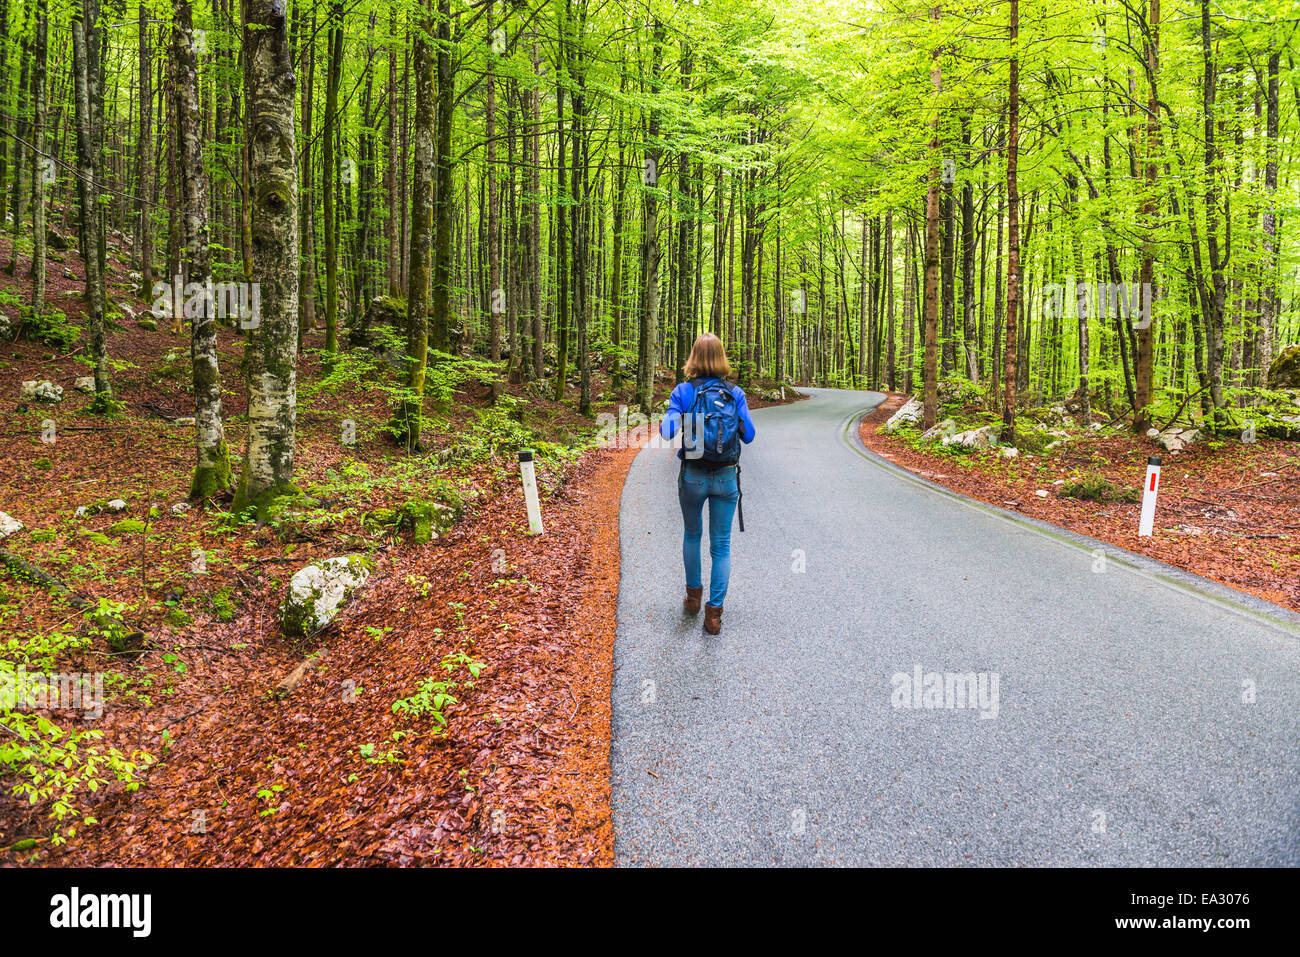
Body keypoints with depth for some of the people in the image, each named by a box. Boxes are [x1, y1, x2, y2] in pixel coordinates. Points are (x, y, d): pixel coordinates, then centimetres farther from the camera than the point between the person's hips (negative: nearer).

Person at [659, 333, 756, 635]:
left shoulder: (683, 391, -6)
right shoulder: (735, 393, -2)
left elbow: (667, 431, -13)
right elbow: (748, 435, 0)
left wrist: (665, 422, 9)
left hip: (693, 477, 0)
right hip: (727, 477, 0)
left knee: (692, 534, 23)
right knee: (721, 544, 7)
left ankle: (693, 596, 34)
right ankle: (714, 612, 5)